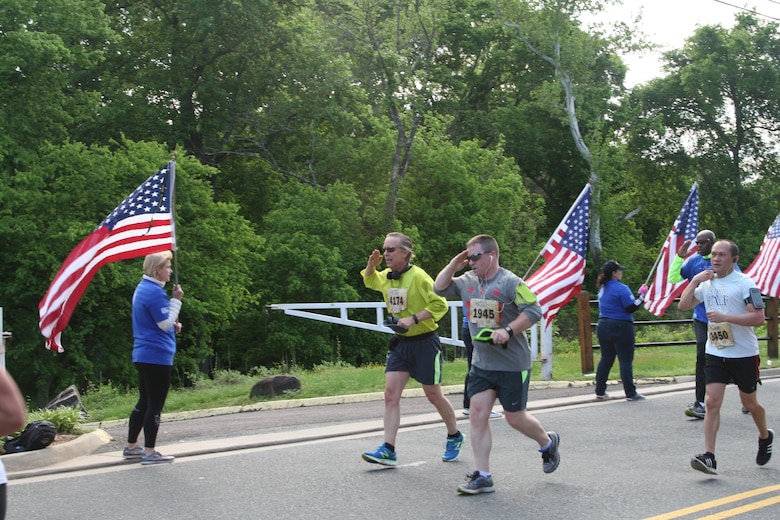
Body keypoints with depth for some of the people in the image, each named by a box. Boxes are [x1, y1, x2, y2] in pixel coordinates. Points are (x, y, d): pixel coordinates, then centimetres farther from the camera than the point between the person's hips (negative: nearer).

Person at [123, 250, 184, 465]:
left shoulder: (142, 288, 15)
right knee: (155, 405, -3)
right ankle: (149, 452, 1)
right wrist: (176, 300, -14)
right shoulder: (155, 292, -17)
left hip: (143, 356, 10)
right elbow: (165, 323, -18)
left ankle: (131, 447, 23)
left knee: (144, 402, 17)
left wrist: (172, 325, 8)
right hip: (157, 356, -10)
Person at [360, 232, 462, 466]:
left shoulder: (418, 277, -18)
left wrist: (414, 319, -28)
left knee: (434, 395, 7)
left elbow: (440, 305, -19)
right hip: (400, 342, 7)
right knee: (391, 394, -5)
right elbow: (369, 281, 26)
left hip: (424, 342, -6)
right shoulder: (386, 277, 5)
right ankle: (388, 450, -6)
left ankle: (454, 437, 31)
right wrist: (371, 265, 5)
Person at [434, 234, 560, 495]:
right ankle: (482, 476, 3)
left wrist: (508, 331, -30)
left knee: (515, 417, 5)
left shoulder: (511, 283, -15)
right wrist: (454, 264, 0)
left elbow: (534, 310, -21)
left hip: (512, 363, -6)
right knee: (477, 414, -3)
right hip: (481, 363, 6)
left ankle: (548, 442, 37)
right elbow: (439, 288, 12)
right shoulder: (467, 281, 5)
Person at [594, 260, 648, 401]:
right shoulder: (621, 288, -15)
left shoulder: (603, 288, 10)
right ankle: (630, 393, 1)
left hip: (603, 326, 7)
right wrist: (642, 295, -6)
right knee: (626, 360, -2)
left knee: (606, 359, 13)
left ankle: (600, 391, 15)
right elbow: (632, 308, -17)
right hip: (621, 327, -7)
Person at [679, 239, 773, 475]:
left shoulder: (745, 283, -12)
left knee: (749, 403, 12)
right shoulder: (707, 283, 8)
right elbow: (683, 305, 11)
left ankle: (765, 437, 42)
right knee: (712, 402, -8)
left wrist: (725, 317, -25)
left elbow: (759, 318, -18)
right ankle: (709, 457, -12)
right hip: (715, 353, 4)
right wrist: (695, 281, -2)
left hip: (744, 354, -4)